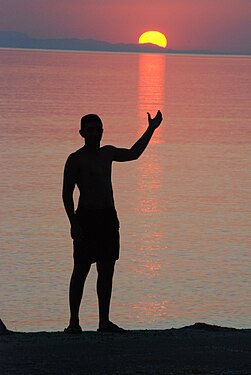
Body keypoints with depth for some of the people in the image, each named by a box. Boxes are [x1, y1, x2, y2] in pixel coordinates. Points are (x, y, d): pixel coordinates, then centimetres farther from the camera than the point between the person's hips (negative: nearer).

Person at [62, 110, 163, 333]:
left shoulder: (107, 153, 15)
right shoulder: (76, 159, -5)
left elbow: (133, 154, 32)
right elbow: (67, 194, -7)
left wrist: (151, 129, 31)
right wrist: (73, 223, -16)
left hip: (109, 217, 7)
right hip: (87, 216, -7)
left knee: (107, 270, 7)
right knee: (81, 270, -6)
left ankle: (104, 321, 11)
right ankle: (74, 322, -4)